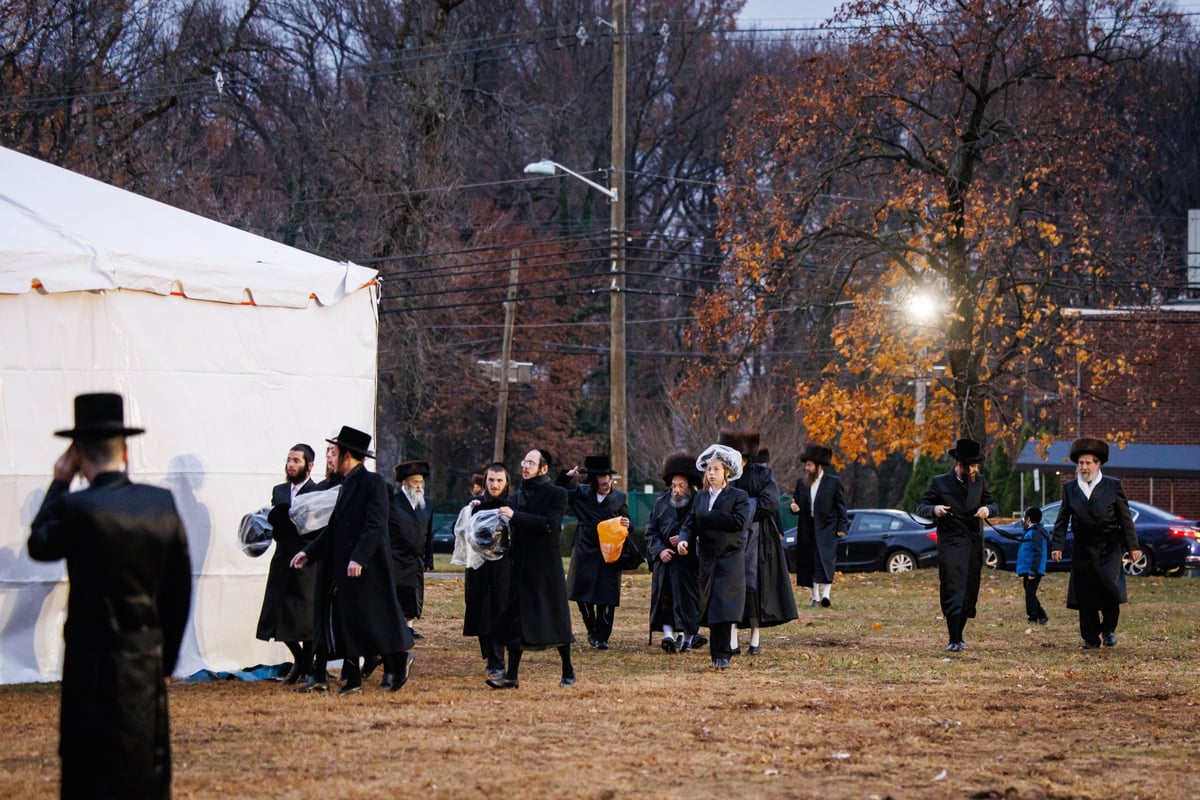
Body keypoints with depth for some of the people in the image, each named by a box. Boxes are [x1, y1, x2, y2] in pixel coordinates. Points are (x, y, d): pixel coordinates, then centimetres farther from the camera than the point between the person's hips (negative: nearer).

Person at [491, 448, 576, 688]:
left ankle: (568, 672, 17)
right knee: (515, 621, 1)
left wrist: (515, 516, -22)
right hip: (521, 567, 5)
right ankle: (512, 675, 1)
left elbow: (550, 524, -20)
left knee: (555, 619, 3)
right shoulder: (518, 496, 13)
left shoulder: (556, 494, -5)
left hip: (547, 568, -5)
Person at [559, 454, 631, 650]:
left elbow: (626, 522, 11)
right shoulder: (581, 494, 5)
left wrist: (627, 525, -12)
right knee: (582, 594, 3)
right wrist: (567, 476, -4)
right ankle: (592, 630, 25)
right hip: (585, 551, 1)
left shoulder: (619, 497, 4)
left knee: (606, 597, -2)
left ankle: (602, 637, 8)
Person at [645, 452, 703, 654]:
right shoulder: (661, 503, 8)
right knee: (665, 599, -11)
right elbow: (650, 531, 8)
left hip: (691, 562, -3)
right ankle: (668, 635, -17)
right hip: (666, 561, 3)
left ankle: (687, 639, 8)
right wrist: (659, 550, -8)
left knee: (689, 601, -2)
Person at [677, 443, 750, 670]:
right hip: (707, 558, 5)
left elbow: (739, 522, -17)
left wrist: (708, 517, -13)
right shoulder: (700, 497, 13)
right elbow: (690, 523, 6)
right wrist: (684, 539, -16)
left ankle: (721, 655, -14)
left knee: (722, 606, -14)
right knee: (710, 607, 6)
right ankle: (718, 654, 11)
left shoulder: (738, 496, -2)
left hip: (730, 558, -5)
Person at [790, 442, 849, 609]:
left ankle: (826, 595, -20)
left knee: (826, 560, -14)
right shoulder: (801, 483, 9)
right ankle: (815, 597, 13)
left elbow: (841, 506, 0)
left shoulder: (833, 482, -2)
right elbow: (797, 503, 13)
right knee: (809, 563, 6)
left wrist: (842, 527, -6)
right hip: (807, 529, 5)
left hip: (827, 528, -5)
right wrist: (794, 508, -11)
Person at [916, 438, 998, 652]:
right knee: (953, 591, -11)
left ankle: (959, 636, 18)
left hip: (974, 544, 4)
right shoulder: (940, 482, -1)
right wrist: (934, 509, -21)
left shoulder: (980, 481, 10)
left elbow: (993, 505, 15)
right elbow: (921, 506, 1)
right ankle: (953, 640, -12)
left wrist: (988, 509, -10)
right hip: (950, 544, -4)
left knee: (969, 593, 6)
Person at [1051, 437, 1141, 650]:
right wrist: (1057, 545, -2)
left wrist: (1133, 546, 1)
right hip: (1083, 550, 2)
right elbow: (1062, 520, 8)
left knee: (1109, 587, -15)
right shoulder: (1070, 489, 7)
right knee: (1085, 596, 0)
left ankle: (1109, 629, 7)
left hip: (1109, 547, -2)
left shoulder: (1113, 486, 1)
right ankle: (1091, 638, 9)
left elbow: (1125, 518, 3)